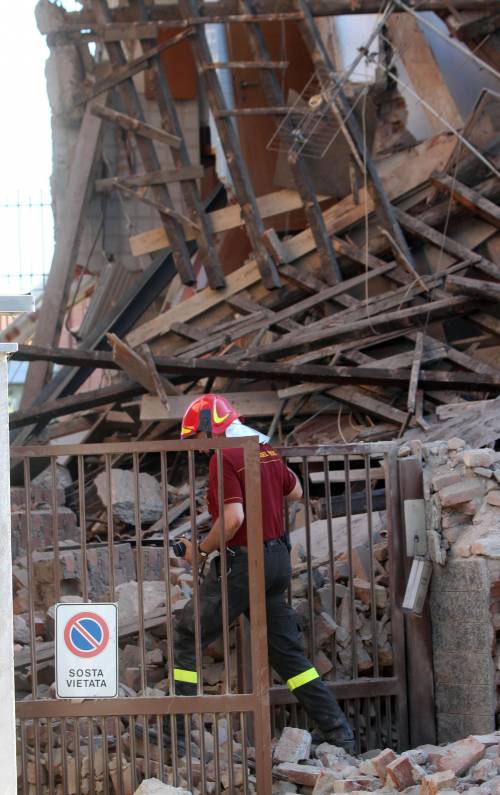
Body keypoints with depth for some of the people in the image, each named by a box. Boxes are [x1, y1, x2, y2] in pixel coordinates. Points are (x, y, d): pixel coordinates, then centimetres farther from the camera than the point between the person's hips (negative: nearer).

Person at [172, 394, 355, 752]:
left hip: (242, 562, -8)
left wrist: (200, 551, -12)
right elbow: (296, 492, 25)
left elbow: (232, 519, -25)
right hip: (278, 558, 8)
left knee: (187, 640, 2)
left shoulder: (224, 458, -15)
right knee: (287, 650, 14)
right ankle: (338, 731, 13)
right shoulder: (267, 449, 10)